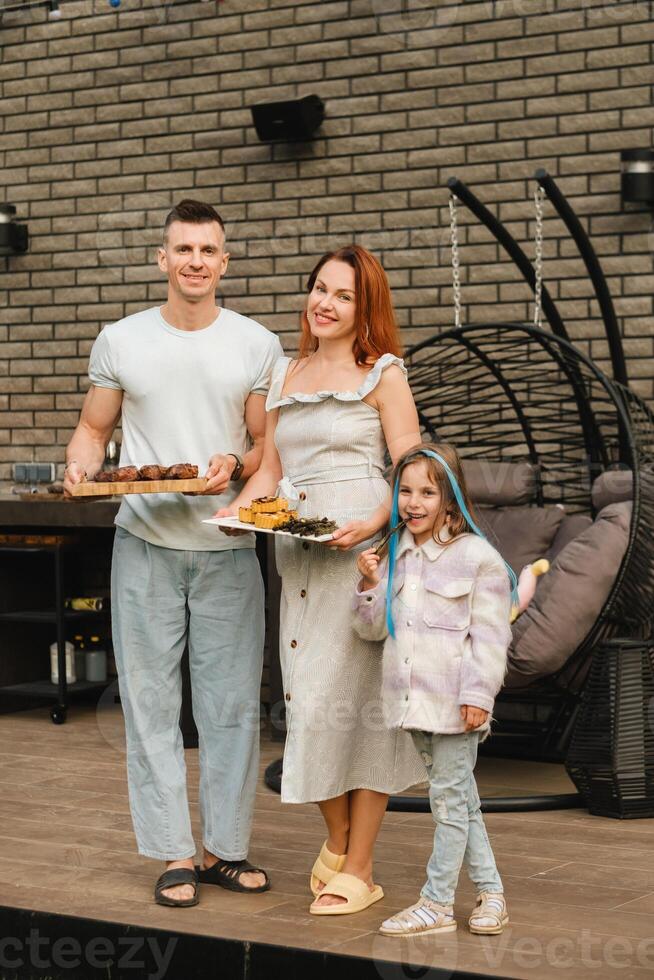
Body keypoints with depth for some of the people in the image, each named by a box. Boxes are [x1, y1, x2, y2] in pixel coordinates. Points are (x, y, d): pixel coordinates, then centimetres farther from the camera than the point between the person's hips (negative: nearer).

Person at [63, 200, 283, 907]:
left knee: (232, 705, 3)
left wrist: (236, 464, -13)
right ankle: (174, 855, 10)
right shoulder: (120, 342, 6)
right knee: (151, 703, 1)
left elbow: (271, 445, 7)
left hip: (228, 549, 0)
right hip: (145, 545, 0)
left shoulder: (257, 345, 5)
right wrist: (81, 465, -9)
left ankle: (225, 848, 16)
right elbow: (93, 428, 12)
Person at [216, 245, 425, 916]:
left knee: (356, 695, -5)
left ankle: (357, 869, 3)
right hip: (298, 552, 5)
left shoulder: (383, 373, 1)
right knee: (307, 696, 5)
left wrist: (373, 523, -21)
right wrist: (240, 507, -1)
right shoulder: (286, 375, 17)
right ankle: (336, 840, 23)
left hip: (363, 549, -5)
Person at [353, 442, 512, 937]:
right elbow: (373, 627, 14)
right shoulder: (397, 556, 11)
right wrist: (370, 584, -3)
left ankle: (437, 903, 7)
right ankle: (491, 891, 23)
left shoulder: (477, 557, -9)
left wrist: (478, 694, -15)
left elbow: (489, 635, -10)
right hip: (414, 699, 7)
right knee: (461, 799, 14)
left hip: (454, 702, -7)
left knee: (449, 798, 0)